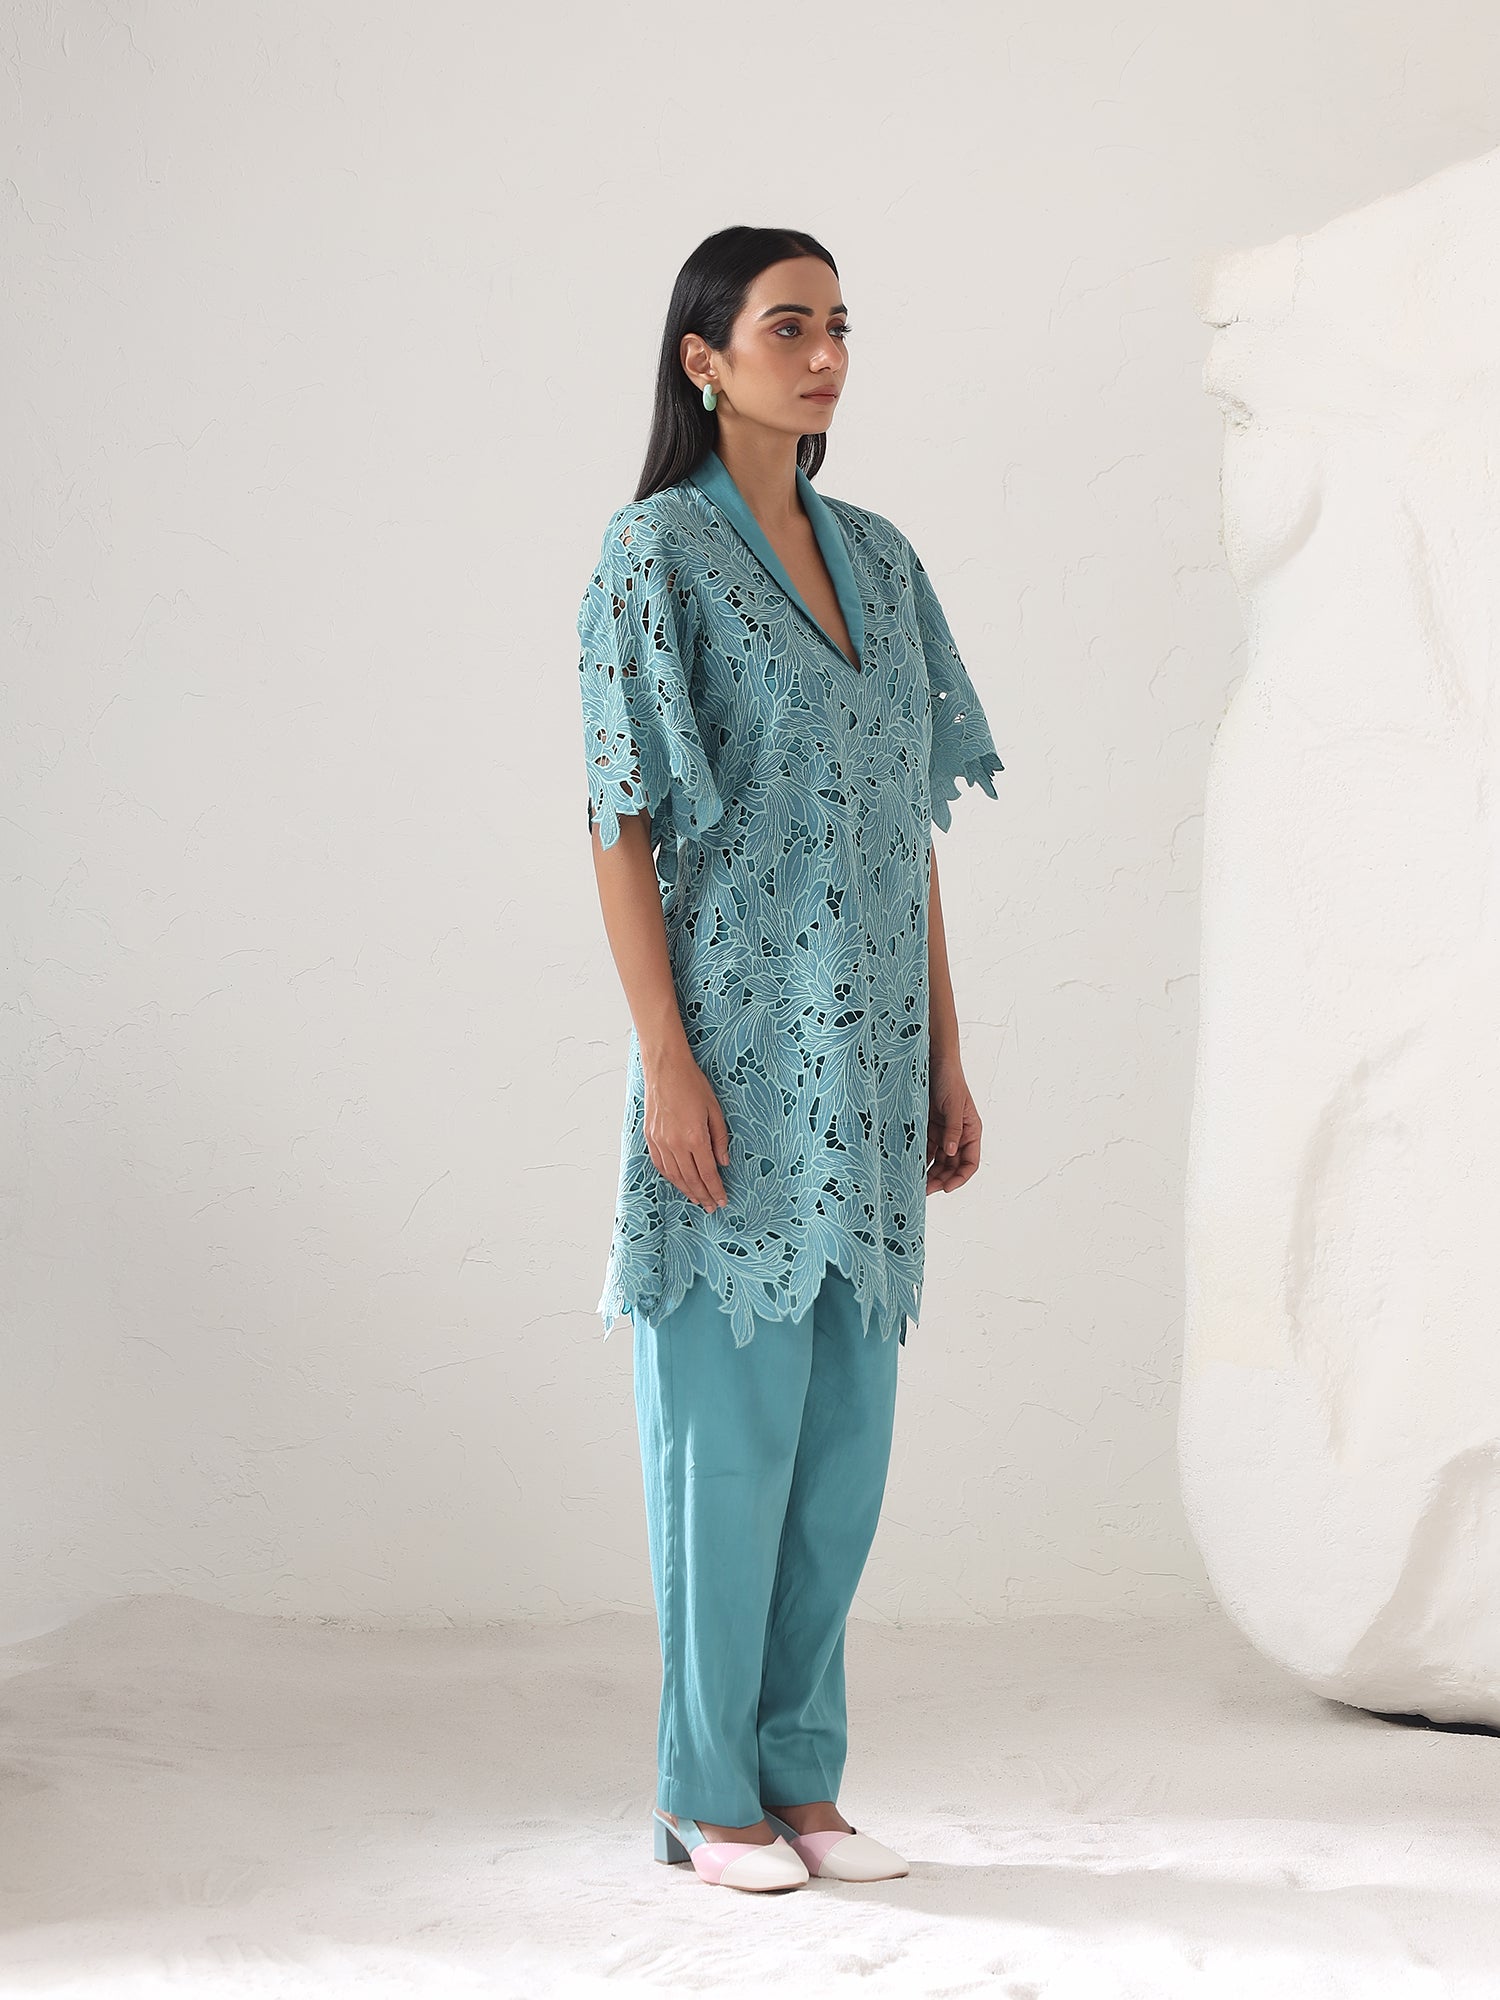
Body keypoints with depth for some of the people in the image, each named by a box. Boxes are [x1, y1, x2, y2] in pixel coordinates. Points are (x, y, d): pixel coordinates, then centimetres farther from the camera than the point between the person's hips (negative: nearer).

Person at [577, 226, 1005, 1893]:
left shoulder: (877, 559, 13)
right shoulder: (656, 552, -6)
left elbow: (910, 826, 15)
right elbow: (622, 823, -10)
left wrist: (944, 1055, 11)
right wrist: (665, 1062, -17)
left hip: (863, 1056, 6)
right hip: (736, 1048, -6)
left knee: (845, 1422, 8)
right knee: (733, 1416, -2)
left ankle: (799, 1773, 18)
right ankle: (707, 1792, 10)